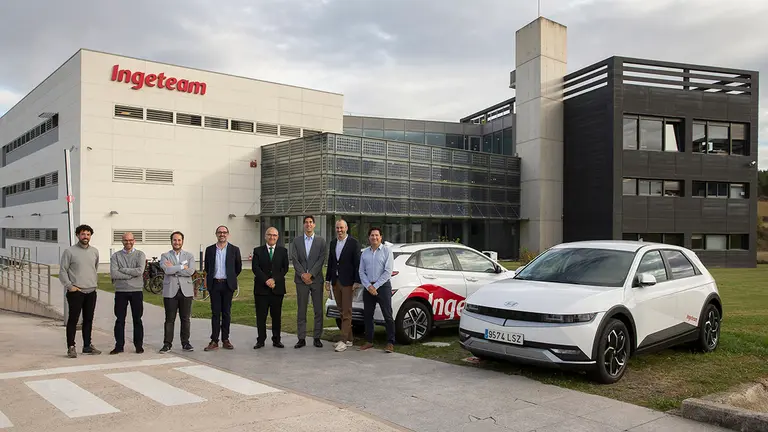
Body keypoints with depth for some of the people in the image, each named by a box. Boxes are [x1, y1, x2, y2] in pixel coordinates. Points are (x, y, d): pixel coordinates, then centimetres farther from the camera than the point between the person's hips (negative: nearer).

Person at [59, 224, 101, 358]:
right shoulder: (70, 251, -3)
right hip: (75, 291, -5)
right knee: (73, 320, -2)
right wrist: (69, 286, -11)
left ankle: (87, 346, 19)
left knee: (88, 320, 10)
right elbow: (62, 271, -3)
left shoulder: (95, 251, 11)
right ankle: (71, 347, 4)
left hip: (91, 291, 5)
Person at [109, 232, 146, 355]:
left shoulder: (140, 255, 3)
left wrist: (122, 270, -10)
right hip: (120, 291, 1)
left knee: (137, 319, 6)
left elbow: (140, 271, -13)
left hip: (136, 291, -1)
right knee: (120, 320, 4)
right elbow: (113, 274, -9)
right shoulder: (116, 256, 5)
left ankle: (139, 345, 14)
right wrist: (131, 274, -13)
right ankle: (119, 346, 12)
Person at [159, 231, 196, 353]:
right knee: (169, 319, 2)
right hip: (170, 291, -1)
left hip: (186, 291, 1)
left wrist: (174, 268, -9)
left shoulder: (189, 256, 9)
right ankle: (167, 344, 10)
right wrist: (182, 267, -9)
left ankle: (185, 343, 15)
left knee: (185, 319, 6)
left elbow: (191, 271, -9)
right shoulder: (165, 256, 6)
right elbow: (167, 270, -13)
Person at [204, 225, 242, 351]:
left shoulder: (234, 249, 3)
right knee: (215, 313, 2)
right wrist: (211, 278, 13)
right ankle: (214, 341, 3)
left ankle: (225, 340, 11)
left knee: (226, 313, 4)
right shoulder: (210, 249, 6)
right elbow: (207, 267, 16)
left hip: (227, 284, -1)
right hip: (214, 284, 1)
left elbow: (238, 267, 10)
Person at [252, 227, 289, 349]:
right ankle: (260, 340, 10)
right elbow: (255, 268, -3)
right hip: (261, 288, -1)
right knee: (261, 316, 2)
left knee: (277, 315, 5)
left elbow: (285, 268, 2)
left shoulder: (283, 251, 9)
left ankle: (276, 340, 13)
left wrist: (274, 279, -11)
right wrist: (266, 280, -14)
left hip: (277, 288, 1)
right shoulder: (258, 251, 7)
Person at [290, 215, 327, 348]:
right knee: (301, 310, 3)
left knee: (318, 310, 1)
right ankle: (301, 338, 8)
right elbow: (295, 259, 1)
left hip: (316, 279, -1)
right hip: (301, 280, 1)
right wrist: (303, 274, -11)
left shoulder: (321, 241, 5)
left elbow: (321, 259, -4)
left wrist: (310, 274, -12)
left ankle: (317, 337, 9)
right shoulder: (297, 241, 9)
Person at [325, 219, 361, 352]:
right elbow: (330, 262, 16)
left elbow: (357, 263, -9)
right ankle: (349, 338, 18)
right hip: (335, 281, 6)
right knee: (341, 311, 10)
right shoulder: (333, 242, 12)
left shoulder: (353, 243, -7)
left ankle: (343, 341, -6)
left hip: (347, 282, -6)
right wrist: (328, 279, 12)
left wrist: (356, 281, -13)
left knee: (346, 312, -5)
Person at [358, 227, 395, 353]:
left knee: (387, 315, -5)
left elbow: (388, 272, -7)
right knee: (367, 315, 8)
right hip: (368, 287, 5)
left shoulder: (387, 251, -1)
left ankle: (390, 343, 0)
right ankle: (369, 341, 18)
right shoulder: (364, 253, 12)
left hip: (383, 286, -5)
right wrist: (368, 286, -6)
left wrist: (375, 286, -10)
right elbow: (361, 272, 9)